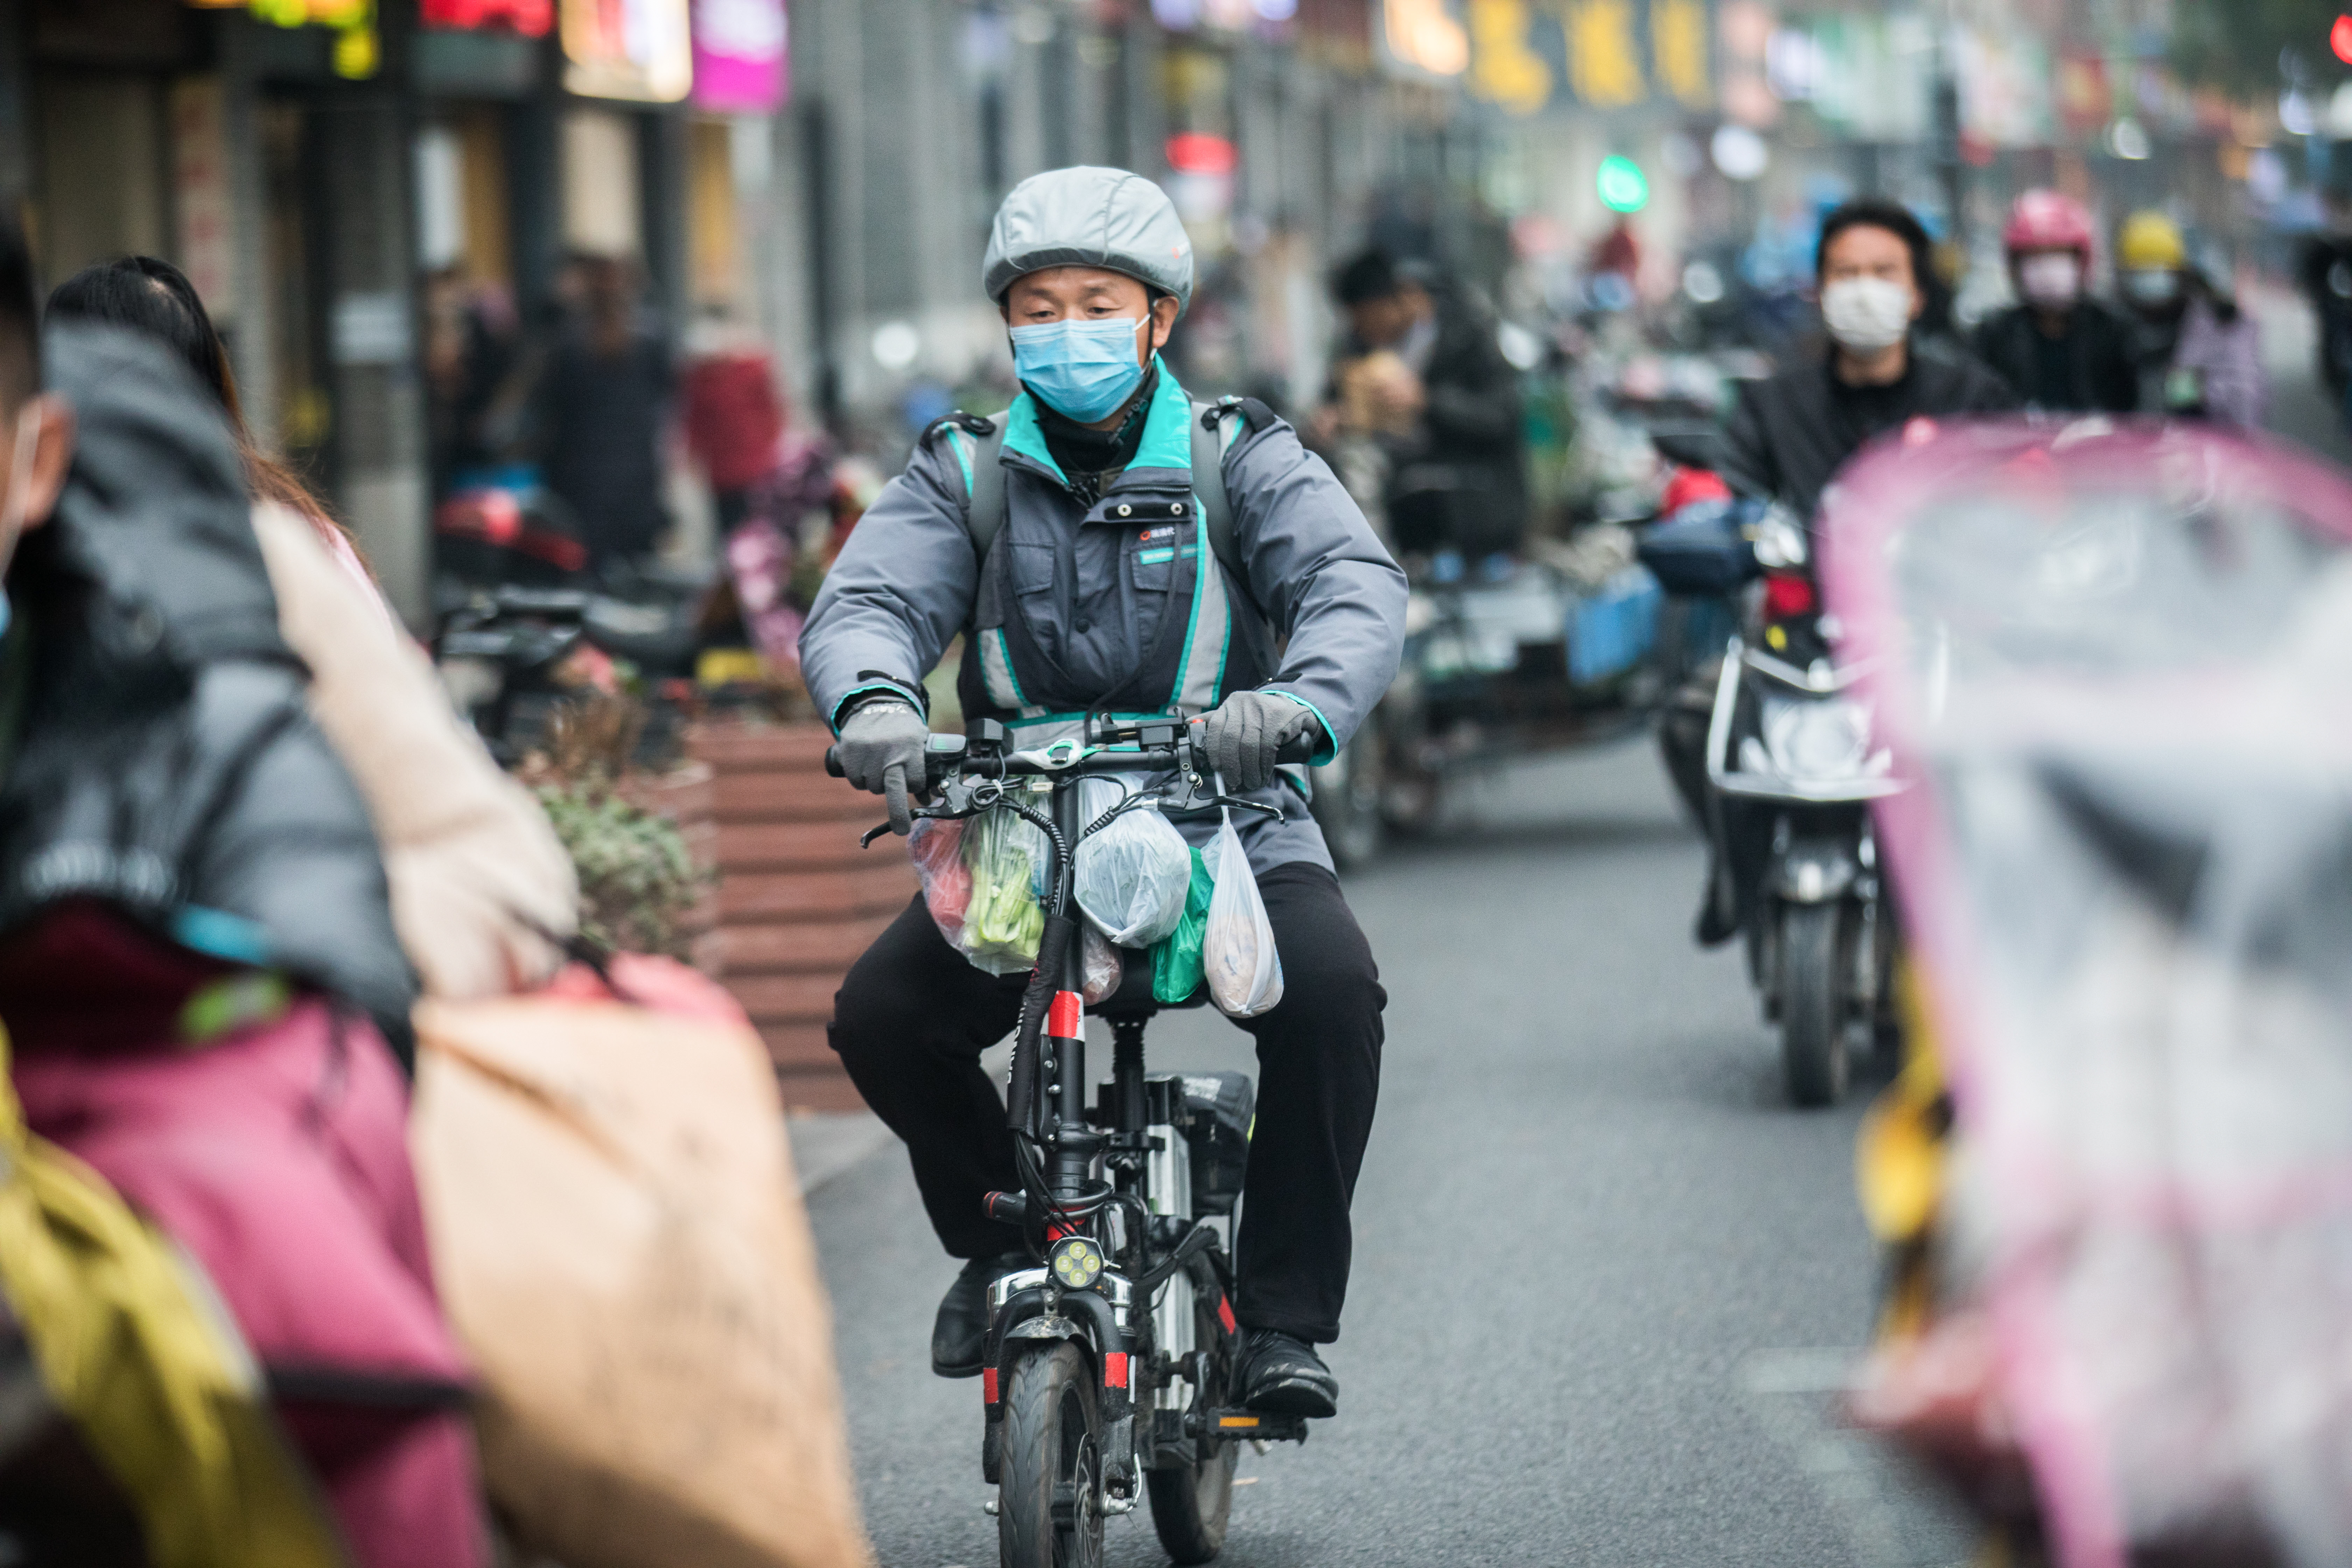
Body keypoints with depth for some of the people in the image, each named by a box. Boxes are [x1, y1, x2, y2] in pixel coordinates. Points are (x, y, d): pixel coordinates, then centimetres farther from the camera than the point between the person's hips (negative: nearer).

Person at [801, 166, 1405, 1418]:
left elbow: (1357, 587, -11)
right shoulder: (962, 478, 8)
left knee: (1332, 991, -29)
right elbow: (864, 601, -7)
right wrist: (875, 704, -33)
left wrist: (1297, 704, -34)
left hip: (1226, 823, -2)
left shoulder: (1243, 461, 4)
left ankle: (1285, 1312, -13)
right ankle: (1000, 1234, 11)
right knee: (880, 1014, -18)